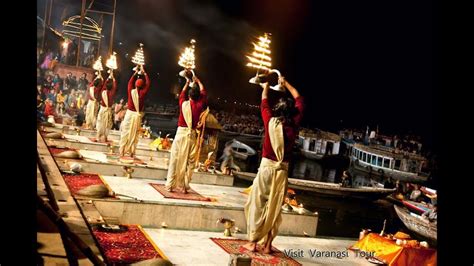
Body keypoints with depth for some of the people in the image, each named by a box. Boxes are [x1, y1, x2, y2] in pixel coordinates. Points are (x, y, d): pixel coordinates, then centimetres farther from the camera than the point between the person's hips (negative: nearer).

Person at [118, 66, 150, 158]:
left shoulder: (131, 91, -8)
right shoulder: (142, 93, -10)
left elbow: (130, 82, 11)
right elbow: (148, 83, 3)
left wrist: (135, 73, 20)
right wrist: (144, 72, 10)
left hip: (129, 114, 0)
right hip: (137, 115, 0)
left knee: (126, 132, 7)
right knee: (134, 134, 6)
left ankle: (122, 151, 11)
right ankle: (131, 152, 10)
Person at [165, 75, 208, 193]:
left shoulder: (183, 104, -2)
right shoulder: (199, 106, -1)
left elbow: (182, 94, 20)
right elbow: (204, 94, 17)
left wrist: (187, 83, 35)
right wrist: (198, 82, 30)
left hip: (181, 133, 0)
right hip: (192, 134, 0)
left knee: (175, 160, 4)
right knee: (189, 161, 6)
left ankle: (170, 185, 6)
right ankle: (184, 186, 7)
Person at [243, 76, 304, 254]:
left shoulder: (271, 122, -8)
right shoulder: (294, 125, -2)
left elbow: (264, 104, 12)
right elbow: (299, 101, 13)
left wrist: (265, 88, 30)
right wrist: (286, 84, 23)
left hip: (267, 167, -2)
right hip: (282, 170, 2)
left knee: (258, 205, 5)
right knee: (275, 208, 8)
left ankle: (253, 242, 7)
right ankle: (268, 244, 12)